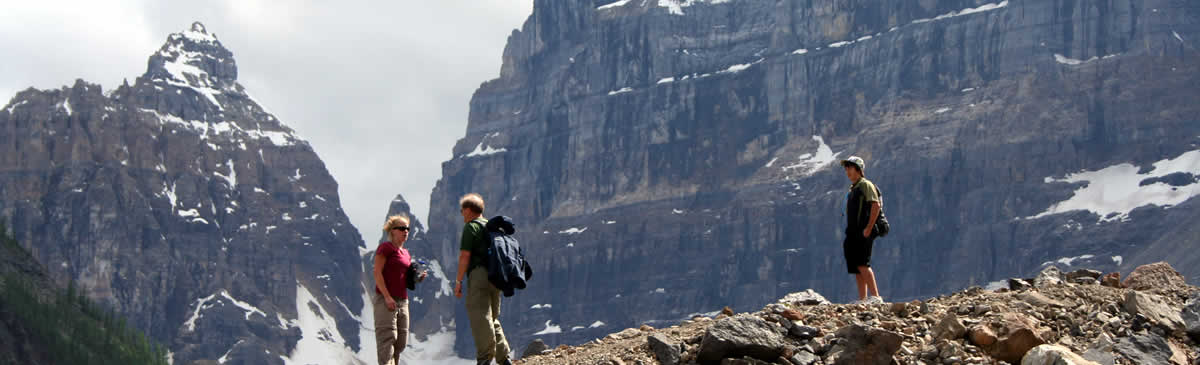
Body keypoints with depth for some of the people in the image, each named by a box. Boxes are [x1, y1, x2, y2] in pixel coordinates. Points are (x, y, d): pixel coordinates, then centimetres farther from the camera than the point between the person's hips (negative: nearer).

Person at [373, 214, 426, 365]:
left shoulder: (406, 253, 20)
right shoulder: (385, 247, -4)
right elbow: (377, 273, -12)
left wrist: (417, 278, 4)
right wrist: (387, 297, -19)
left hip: (402, 300, 8)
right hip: (385, 300, -8)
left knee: (401, 343, 7)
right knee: (388, 337, -13)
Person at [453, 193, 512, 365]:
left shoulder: (471, 227, -4)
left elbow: (465, 256, -10)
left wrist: (458, 281, -8)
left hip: (479, 274, -8)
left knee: (480, 317, -9)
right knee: (493, 318, 15)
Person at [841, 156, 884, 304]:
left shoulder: (866, 185, -5)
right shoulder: (852, 189, 23)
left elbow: (876, 205, -17)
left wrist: (869, 228, -22)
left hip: (863, 232, -10)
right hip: (853, 233, 10)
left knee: (862, 264, -19)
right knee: (857, 267, 6)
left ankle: (876, 297, -21)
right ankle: (862, 299, 7)